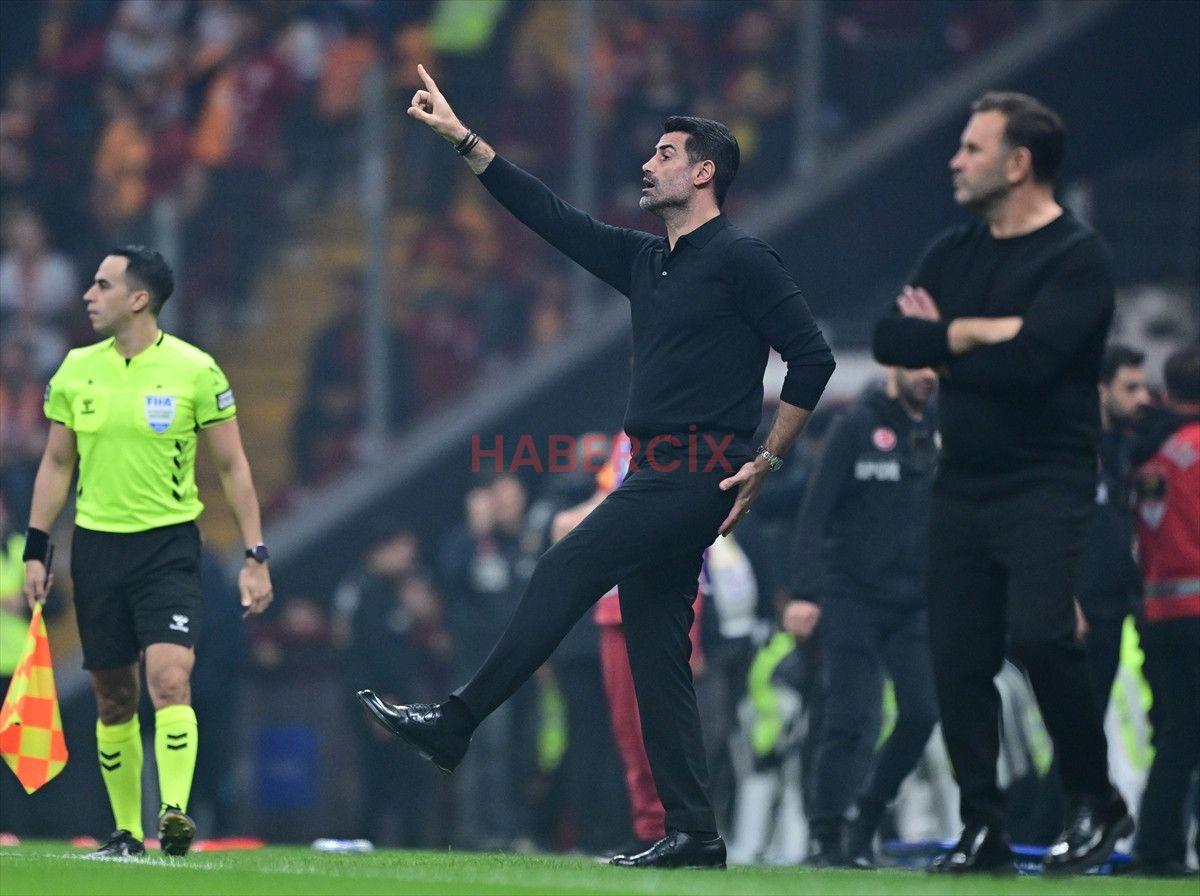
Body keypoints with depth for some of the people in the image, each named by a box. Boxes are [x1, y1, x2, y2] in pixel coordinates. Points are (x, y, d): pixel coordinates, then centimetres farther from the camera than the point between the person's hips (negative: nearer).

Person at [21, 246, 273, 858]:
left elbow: (232, 466, 0)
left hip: (168, 547, -4)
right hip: (96, 546, 4)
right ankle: (126, 830, 15)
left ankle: (174, 813, -26)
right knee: (113, 695, 6)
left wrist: (255, 556, -4)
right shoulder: (76, 370, 5)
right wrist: (35, 550, 9)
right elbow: (56, 463, 14)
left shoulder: (194, 370, -6)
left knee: (169, 677, -21)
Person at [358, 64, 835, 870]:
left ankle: (455, 725, -12)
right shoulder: (645, 261, 19)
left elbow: (812, 356, -9)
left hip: (700, 472, -9)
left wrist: (767, 461, -11)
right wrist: (462, 139, 19)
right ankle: (694, 834, 2)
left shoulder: (741, 259, -6)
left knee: (569, 569, -14)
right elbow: (553, 217, 21)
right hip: (661, 474, 9)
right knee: (655, 648, 4)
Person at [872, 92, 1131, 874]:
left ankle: (1097, 801, -7)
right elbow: (890, 339, 2)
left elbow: (1027, 362, -21)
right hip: (963, 486, 7)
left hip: (1045, 485, -7)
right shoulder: (955, 254, 15)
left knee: (1038, 633, -23)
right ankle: (984, 830, 11)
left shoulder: (1079, 258, -8)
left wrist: (939, 343, -7)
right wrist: (971, 332, -13)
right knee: (958, 659, 2)